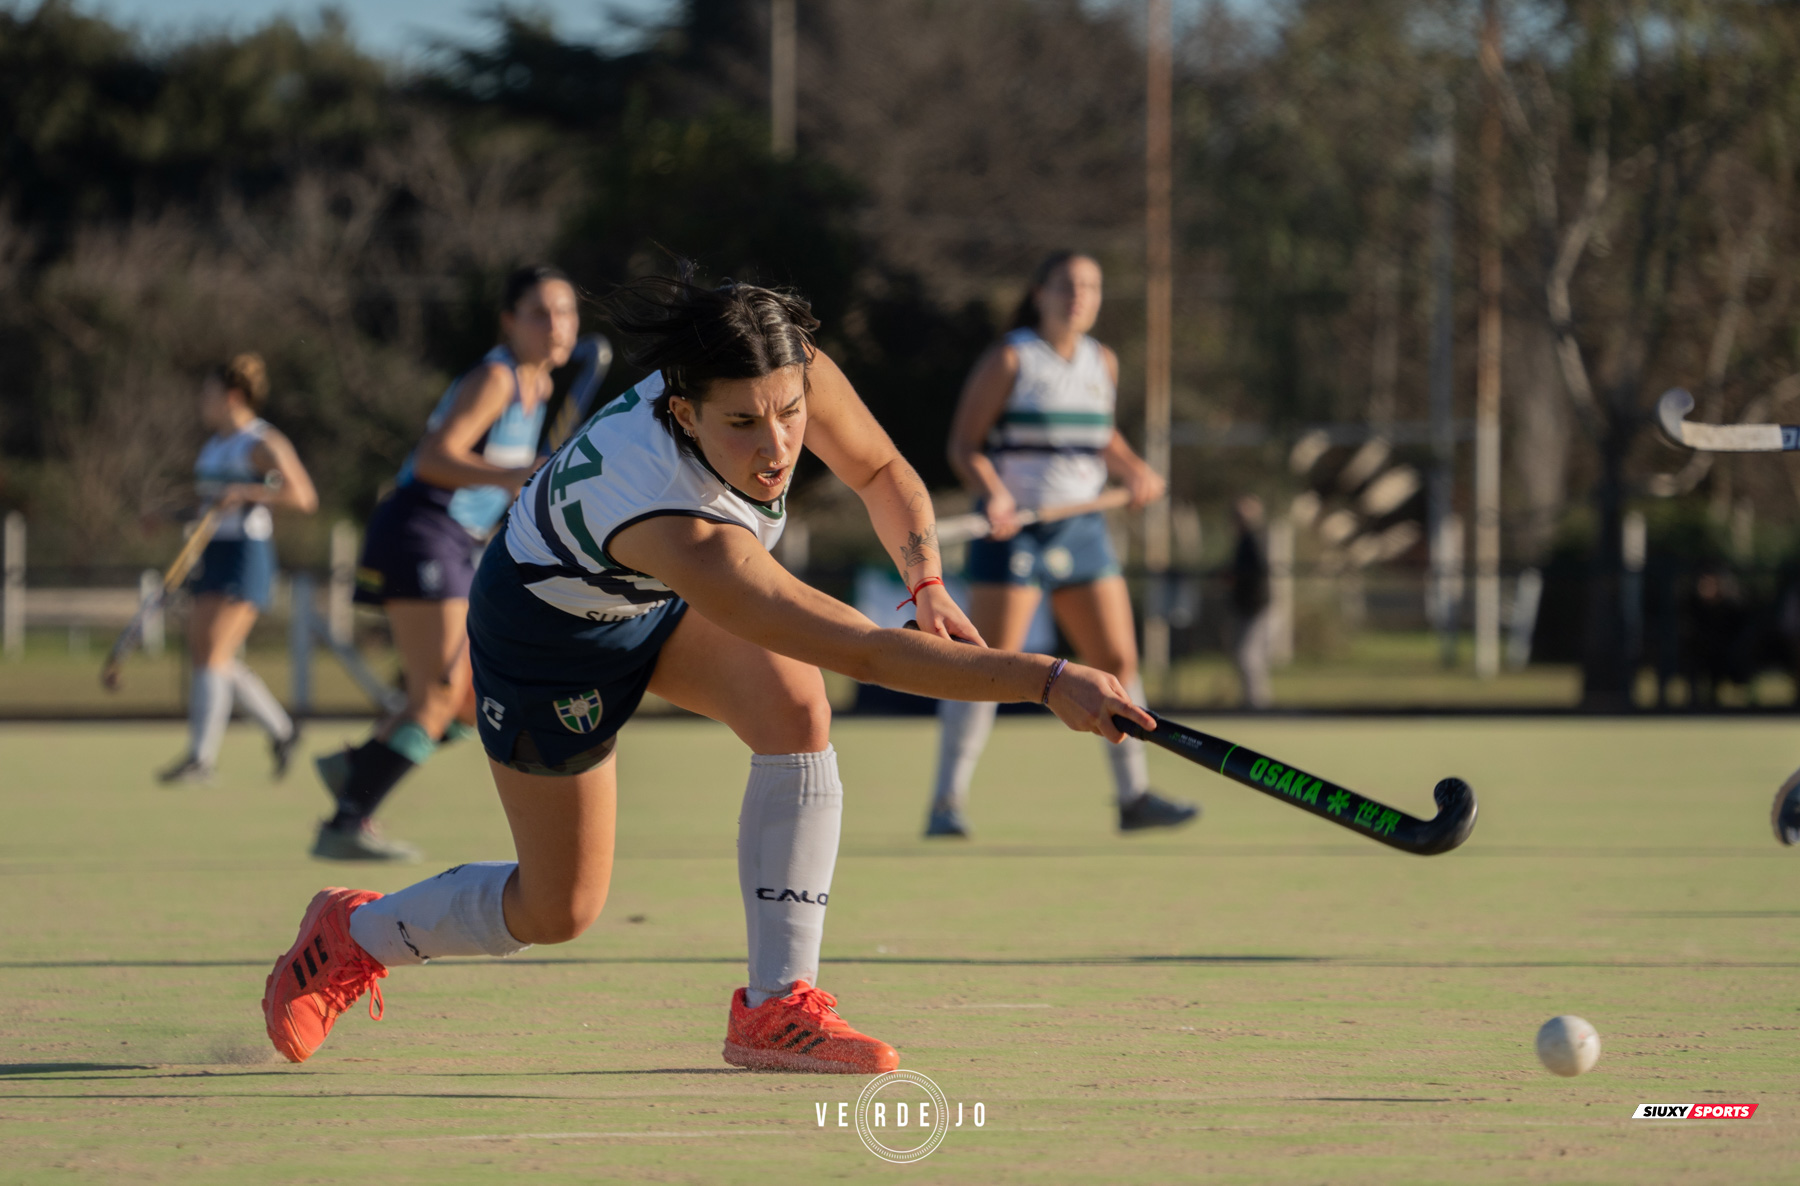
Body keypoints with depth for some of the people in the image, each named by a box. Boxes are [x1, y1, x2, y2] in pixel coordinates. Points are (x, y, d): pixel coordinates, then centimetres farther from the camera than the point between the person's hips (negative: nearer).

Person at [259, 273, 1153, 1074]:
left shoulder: (794, 374, -29)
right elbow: (864, 654, -51)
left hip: (669, 604, 6)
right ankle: (354, 934, 36)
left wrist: (926, 577, -24)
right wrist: (1045, 681, -54)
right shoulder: (682, 532, -48)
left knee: (794, 709, -24)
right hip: (554, 627, -6)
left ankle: (776, 1009, -16)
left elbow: (881, 471, -6)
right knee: (558, 910, 6)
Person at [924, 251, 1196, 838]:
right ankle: (946, 805, -4)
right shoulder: (1008, 360, -7)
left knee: (1118, 658, 4)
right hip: (1014, 526, -6)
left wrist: (1135, 472, 6)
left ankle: (1133, 795, 14)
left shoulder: (1102, 363, 11)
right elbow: (963, 445, -8)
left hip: (1081, 526, 6)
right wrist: (993, 493, -26)